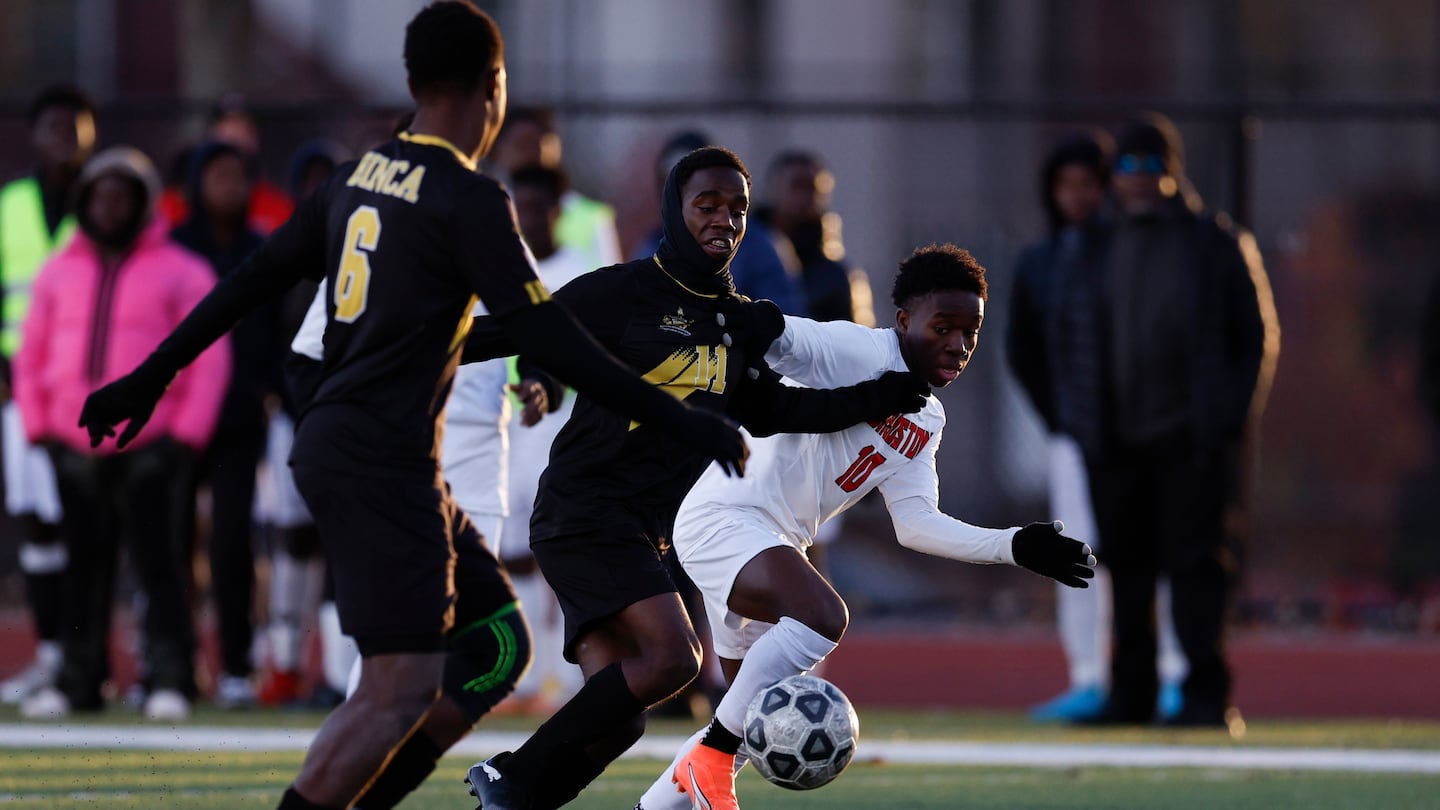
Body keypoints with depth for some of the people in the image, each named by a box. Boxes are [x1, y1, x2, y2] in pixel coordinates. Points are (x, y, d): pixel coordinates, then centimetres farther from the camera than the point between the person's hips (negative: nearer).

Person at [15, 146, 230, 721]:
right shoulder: (60, 273, 15)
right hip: (73, 445, 4)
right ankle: (79, 679, 9)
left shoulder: (180, 273, 4)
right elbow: (32, 355, 18)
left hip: (151, 443, -4)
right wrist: (37, 425, 6)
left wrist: (185, 435, -8)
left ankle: (169, 680, -5)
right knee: (82, 568, 5)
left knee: (159, 564, -6)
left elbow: (208, 359, 0)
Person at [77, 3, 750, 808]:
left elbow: (253, 280, 18)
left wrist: (152, 377, 27)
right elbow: (550, 341, -16)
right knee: (404, 685, -10)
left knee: (499, 647, 12)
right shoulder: (471, 200, -12)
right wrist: (680, 419, -12)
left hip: (333, 443, 9)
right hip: (383, 463, -9)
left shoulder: (358, 177, 12)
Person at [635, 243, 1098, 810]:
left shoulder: (927, 423, 12)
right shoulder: (858, 350, -14)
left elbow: (917, 524, 11)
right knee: (823, 615, -33)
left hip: (776, 544, 10)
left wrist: (1015, 548, 3)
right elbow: (783, 339, -28)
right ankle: (711, 761, -20)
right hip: (724, 515, -10)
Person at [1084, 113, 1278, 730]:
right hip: (1119, 442, 4)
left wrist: (1233, 420, -6)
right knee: (1127, 568, 5)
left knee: (1196, 563, -8)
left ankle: (1207, 696, -6)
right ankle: (1131, 694, 12)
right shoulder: (1107, 248, 13)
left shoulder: (1218, 245, 2)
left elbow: (1259, 337, 3)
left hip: (1194, 440, -4)